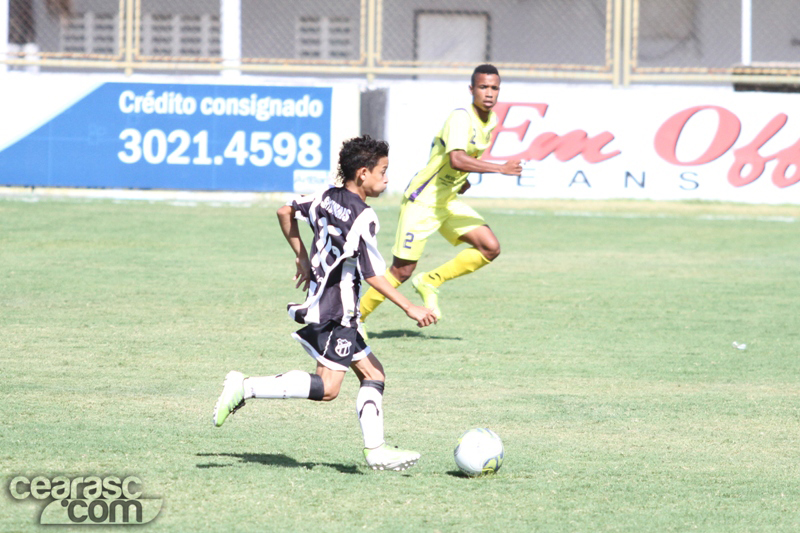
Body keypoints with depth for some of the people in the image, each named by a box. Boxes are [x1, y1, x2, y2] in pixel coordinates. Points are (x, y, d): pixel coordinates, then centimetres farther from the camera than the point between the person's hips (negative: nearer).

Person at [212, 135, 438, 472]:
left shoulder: (328, 198, 7)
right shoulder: (362, 217, -18)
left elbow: (285, 212, 21)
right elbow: (373, 275, -19)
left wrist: (302, 258, 29)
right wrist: (411, 309, -14)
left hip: (321, 302, 10)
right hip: (336, 312, -10)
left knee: (373, 374, 10)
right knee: (327, 387, -10)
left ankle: (375, 450, 4)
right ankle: (246, 388, -13)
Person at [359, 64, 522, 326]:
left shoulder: (491, 121, 4)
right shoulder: (460, 118, -23)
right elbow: (456, 159, -40)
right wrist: (501, 169, -38)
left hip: (448, 201, 8)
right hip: (422, 201, -8)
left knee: (490, 248, -7)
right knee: (403, 270, -4)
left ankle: (430, 282, 6)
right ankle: (356, 316, 14)